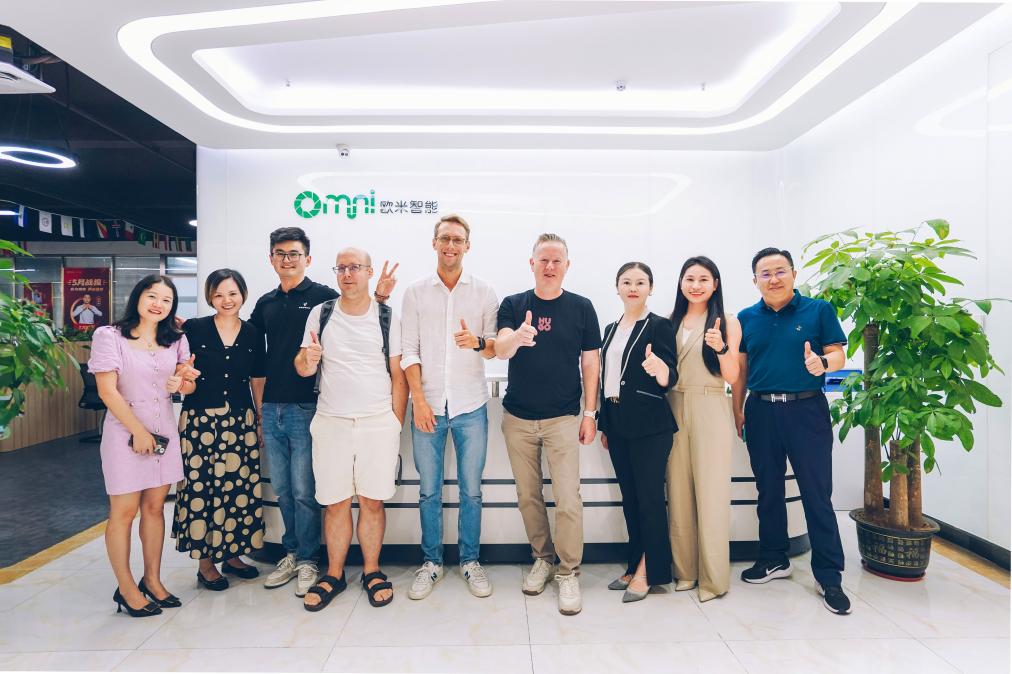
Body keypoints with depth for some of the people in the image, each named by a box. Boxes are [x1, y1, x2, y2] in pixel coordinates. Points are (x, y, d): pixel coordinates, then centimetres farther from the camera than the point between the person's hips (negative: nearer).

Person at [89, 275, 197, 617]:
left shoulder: (176, 339, 8)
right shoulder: (109, 336, -6)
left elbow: (188, 386, 10)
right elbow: (108, 390, -11)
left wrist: (185, 382, -14)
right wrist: (139, 431, -13)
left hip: (164, 430, 4)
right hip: (125, 430, -4)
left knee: (155, 507, 11)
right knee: (124, 511, 3)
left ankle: (152, 579, 25)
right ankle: (126, 588, 17)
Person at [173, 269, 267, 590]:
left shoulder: (253, 334, 6)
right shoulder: (193, 329, -2)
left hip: (240, 422, 3)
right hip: (199, 420, -2)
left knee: (239, 487, 6)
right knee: (201, 488, 2)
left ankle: (232, 553, 25)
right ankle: (205, 562, 18)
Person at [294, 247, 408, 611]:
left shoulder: (387, 319, 2)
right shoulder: (320, 314, 6)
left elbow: (398, 377, 3)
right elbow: (302, 369, 5)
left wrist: (396, 426, -2)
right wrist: (309, 358, -19)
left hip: (379, 423, -1)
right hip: (331, 422, 1)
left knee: (372, 501, 5)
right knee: (336, 502, 7)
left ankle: (372, 571, 22)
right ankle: (334, 575, 24)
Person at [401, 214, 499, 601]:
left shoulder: (484, 292, 4)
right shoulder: (416, 292, 5)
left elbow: (496, 348, 3)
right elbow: (408, 351, 1)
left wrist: (478, 342, -20)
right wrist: (419, 400, -8)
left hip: (470, 407, 0)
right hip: (428, 406, 0)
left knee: (471, 490, 8)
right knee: (429, 490, 9)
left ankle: (470, 561, 26)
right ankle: (431, 562, 26)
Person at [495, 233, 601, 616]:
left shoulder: (581, 307, 1)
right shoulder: (513, 305, 1)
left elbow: (590, 362, 4)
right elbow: (500, 350, -14)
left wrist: (590, 413, -1)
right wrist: (517, 337, -38)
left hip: (563, 418, -1)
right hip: (518, 417, 2)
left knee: (568, 498, -3)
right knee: (528, 495, 13)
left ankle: (568, 573, 13)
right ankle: (542, 558, 31)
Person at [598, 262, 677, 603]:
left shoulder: (659, 326, -5)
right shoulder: (611, 329, 14)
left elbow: (669, 381, -11)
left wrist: (659, 369, -35)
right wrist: (603, 424, 15)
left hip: (649, 425, -6)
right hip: (617, 424, 6)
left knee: (649, 497, 0)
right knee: (629, 497, 13)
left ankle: (647, 571, 13)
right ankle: (634, 565, 25)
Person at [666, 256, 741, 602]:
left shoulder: (727, 322, 1)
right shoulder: (670, 322, 10)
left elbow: (732, 377, -3)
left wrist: (722, 348, -19)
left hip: (710, 411, -3)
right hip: (674, 409, 3)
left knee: (710, 492, 0)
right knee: (678, 492, 7)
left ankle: (713, 576, 13)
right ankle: (685, 569, 21)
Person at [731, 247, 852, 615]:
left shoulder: (819, 310, 0)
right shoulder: (746, 318, 7)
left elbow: (838, 354, -1)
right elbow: (741, 367, 10)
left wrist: (823, 362, -24)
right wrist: (737, 410, 7)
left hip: (807, 410, -3)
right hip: (761, 412, 3)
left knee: (817, 494, 0)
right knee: (769, 491, 13)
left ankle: (829, 576, 13)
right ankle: (773, 560, 29)